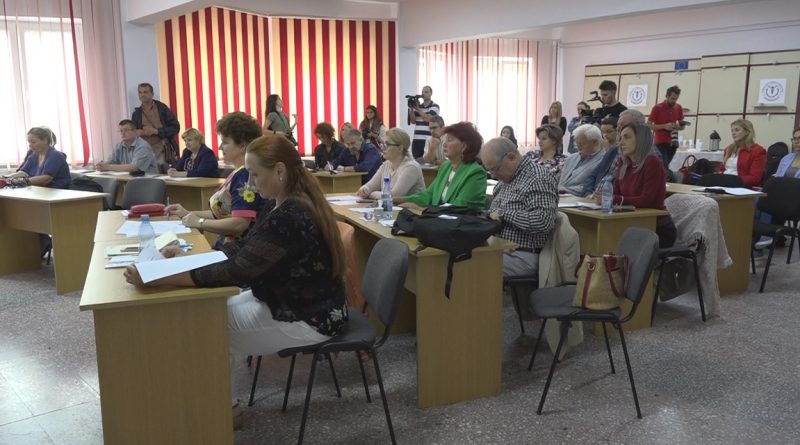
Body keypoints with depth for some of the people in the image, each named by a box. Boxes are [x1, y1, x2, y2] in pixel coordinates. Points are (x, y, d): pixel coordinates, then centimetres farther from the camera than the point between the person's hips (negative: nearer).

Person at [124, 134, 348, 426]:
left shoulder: (289, 218, -29)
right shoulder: (282, 206, 3)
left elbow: (236, 272, -33)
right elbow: (242, 249, 9)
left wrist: (155, 279, -35)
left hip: (309, 319, -9)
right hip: (288, 302, 9)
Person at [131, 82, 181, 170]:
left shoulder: (162, 108, 2)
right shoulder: (136, 113, 11)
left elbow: (175, 127, -2)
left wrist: (156, 131, -12)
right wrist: (138, 133, -7)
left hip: (163, 152, -2)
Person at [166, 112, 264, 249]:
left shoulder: (246, 176, -16)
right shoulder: (239, 173, 15)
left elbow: (239, 224, -24)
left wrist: (199, 222, -11)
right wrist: (188, 214, 12)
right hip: (227, 246, 9)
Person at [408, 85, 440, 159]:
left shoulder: (434, 106, 0)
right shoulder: (418, 106, 16)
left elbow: (428, 119, -14)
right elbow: (413, 121, 10)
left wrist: (417, 109, -10)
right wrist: (411, 109, -3)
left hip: (428, 140, -5)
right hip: (416, 140, 5)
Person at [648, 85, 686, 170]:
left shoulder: (678, 108, 8)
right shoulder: (657, 108, -6)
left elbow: (682, 126, 16)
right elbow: (648, 125, -7)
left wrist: (678, 127, -8)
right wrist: (664, 126, -18)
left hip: (672, 143, 5)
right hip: (660, 143, -5)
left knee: (663, 167, 8)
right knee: (664, 168, -13)